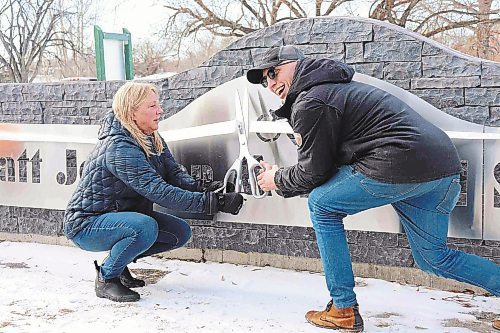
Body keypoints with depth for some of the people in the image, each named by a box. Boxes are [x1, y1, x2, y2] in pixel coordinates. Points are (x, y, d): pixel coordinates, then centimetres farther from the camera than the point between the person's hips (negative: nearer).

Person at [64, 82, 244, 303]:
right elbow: (159, 192, -35)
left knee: (181, 232, -2)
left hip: (121, 215, 9)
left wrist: (201, 188, -28)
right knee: (145, 227, -35)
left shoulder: (151, 139, 2)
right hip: (86, 224, -9)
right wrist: (212, 202, -38)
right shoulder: (119, 148, -28)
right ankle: (106, 278, -10)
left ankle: (118, 261, 14)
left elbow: (174, 173, -6)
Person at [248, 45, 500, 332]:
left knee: (321, 204, 8)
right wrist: (282, 175, 28)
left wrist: (278, 180, 17)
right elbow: (332, 163, 30)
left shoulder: (308, 103, -3)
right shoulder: (338, 87, 27)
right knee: (433, 258, 22)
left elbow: (313, 173, -1)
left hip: (402, 164, -10)